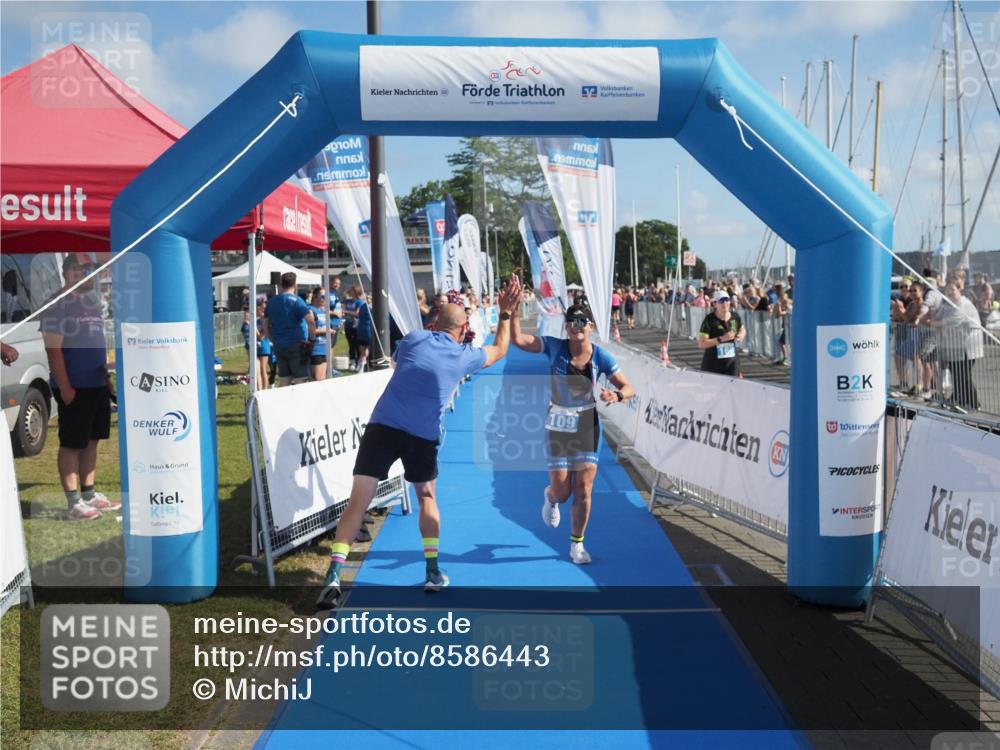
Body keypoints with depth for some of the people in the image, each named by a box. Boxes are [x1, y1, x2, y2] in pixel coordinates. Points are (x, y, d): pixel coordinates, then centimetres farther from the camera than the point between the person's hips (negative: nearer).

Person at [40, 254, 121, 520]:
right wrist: (65, 387, -19)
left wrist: (106, 377, 17)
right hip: (73, 388, -8)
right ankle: (74, 504, 2)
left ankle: (90, 495, 22)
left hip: (97, 385, 8)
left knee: (91, 441, 13)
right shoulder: (57, 305, -10)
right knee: (71, 444, -2)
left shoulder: (92, 301, 14)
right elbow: (53, 349, -15)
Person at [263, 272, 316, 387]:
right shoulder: (296, 300, -8)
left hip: (279, 347, 6)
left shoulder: (272, 301, 11)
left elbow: (265, 326, 15)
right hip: (296, 346, -6)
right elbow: (311, 321, -20)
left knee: (284, 384, 8)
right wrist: (312, 339, -9)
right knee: (300, 381, -4)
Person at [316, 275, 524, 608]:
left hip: (382, 426, 0)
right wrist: (506, 314, 38)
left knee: (357, 503, -3)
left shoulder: (413, 339, 8)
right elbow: (500, 350, 29)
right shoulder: (464, 356, 9)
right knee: (427, 498, 24)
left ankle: (333, 575, -14)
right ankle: (433, 572, 25)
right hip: (422, 437, 1)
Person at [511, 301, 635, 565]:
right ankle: (550, 497, 43)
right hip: (558, 424, -1)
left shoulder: (601, 356, -10)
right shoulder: (554, 347, -12)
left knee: (583, 489, -2)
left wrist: (617, 396, -29)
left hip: (587, 425, 1)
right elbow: (518, 339, -23)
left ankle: (577, 545, 18)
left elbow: (629, 389, -8)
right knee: (561, 492, 3)